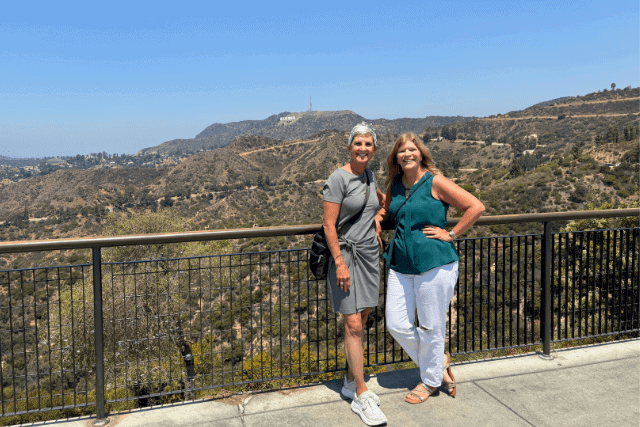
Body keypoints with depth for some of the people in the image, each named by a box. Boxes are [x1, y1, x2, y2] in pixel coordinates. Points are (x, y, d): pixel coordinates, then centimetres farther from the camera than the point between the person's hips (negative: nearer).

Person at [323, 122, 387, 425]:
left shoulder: (369, 176, 11)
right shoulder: (339, 178, -11)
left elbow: (382, 200, 34)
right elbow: (329, 224, -15)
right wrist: (340, 263, -19)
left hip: (369, 253, 7)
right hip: (346, 254, -7)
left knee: (360, 323, 11)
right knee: (353, 325, -7)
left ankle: (350, 383, 25)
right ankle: (362, 396, 2)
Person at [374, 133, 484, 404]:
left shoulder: (435, 182, -7)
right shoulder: (394, 185, 10)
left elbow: (476, 207, -9)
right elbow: (387, 209, 30)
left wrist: (450, 234, -9)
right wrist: (377, 217, 9)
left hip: (435, 263, -6)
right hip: (400, 265, 6)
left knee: (431, 326, 6)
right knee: (397, 325, 6)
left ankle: (430, 381, 30)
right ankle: (439, 362, 30)